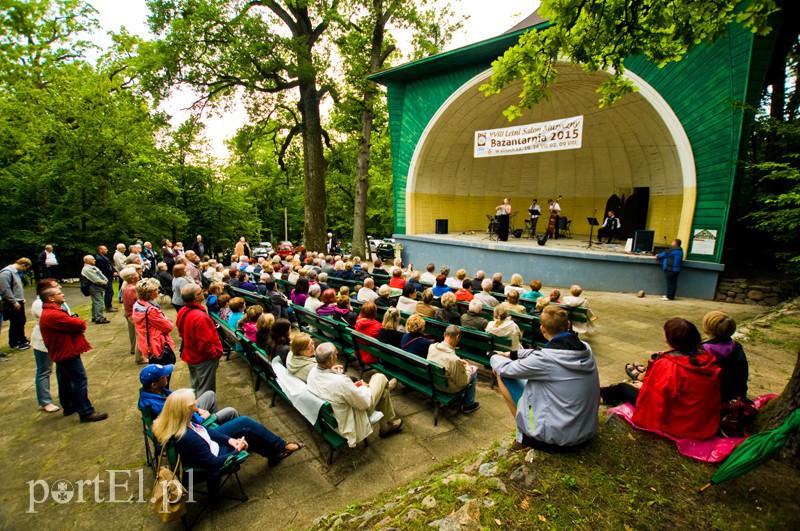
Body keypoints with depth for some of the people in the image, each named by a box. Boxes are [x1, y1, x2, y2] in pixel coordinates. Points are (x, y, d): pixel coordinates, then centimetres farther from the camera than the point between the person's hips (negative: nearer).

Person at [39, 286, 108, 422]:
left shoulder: (50, 312, 13)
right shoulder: (53, 315, -24)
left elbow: (70, 323, 9)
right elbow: (80, 324, -24)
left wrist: (76, 322, -10)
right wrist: (80, 323, -3)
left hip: (61, 352, 11)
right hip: (67, 352, -11)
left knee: (65, 380, 21)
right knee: (80, 380, -7)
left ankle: (69, 407, 35)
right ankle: (86, 412, -3)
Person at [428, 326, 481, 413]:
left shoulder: (431, 347, -17)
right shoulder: (454, 360, -36)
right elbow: (462, 382, -20)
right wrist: (468, 367, -4)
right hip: (448, 388, -6)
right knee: (473, 373, 14)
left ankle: (462, 398, 40)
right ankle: (468, 405, 30)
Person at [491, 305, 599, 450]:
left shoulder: (545, 359, -26)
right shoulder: (585, 348, -6)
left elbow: (506, 369, -12)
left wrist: (495, 357, 9)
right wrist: (512, 354, 12)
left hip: (557, 437, -7)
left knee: (504, 374, -1)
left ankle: (524, 434, 11)